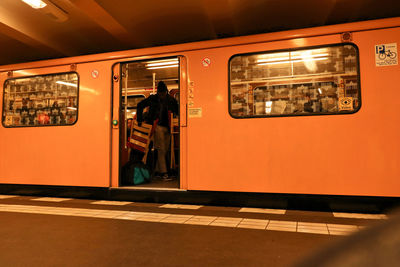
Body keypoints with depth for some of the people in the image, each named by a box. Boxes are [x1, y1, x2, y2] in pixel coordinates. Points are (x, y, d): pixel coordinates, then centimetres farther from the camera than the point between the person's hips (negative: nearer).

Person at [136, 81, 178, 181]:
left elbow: (177, 111, 13)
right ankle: (164, 173, -7)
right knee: (161, 149, -8)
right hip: (158, 126, -4)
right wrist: (140, 120, 3)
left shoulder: (171, 100, 6)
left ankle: (157, 170, 20)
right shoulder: (153, 99, -1)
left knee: (165, 150, 8)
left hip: (167, 127, 4)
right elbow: (140, 105, 7)